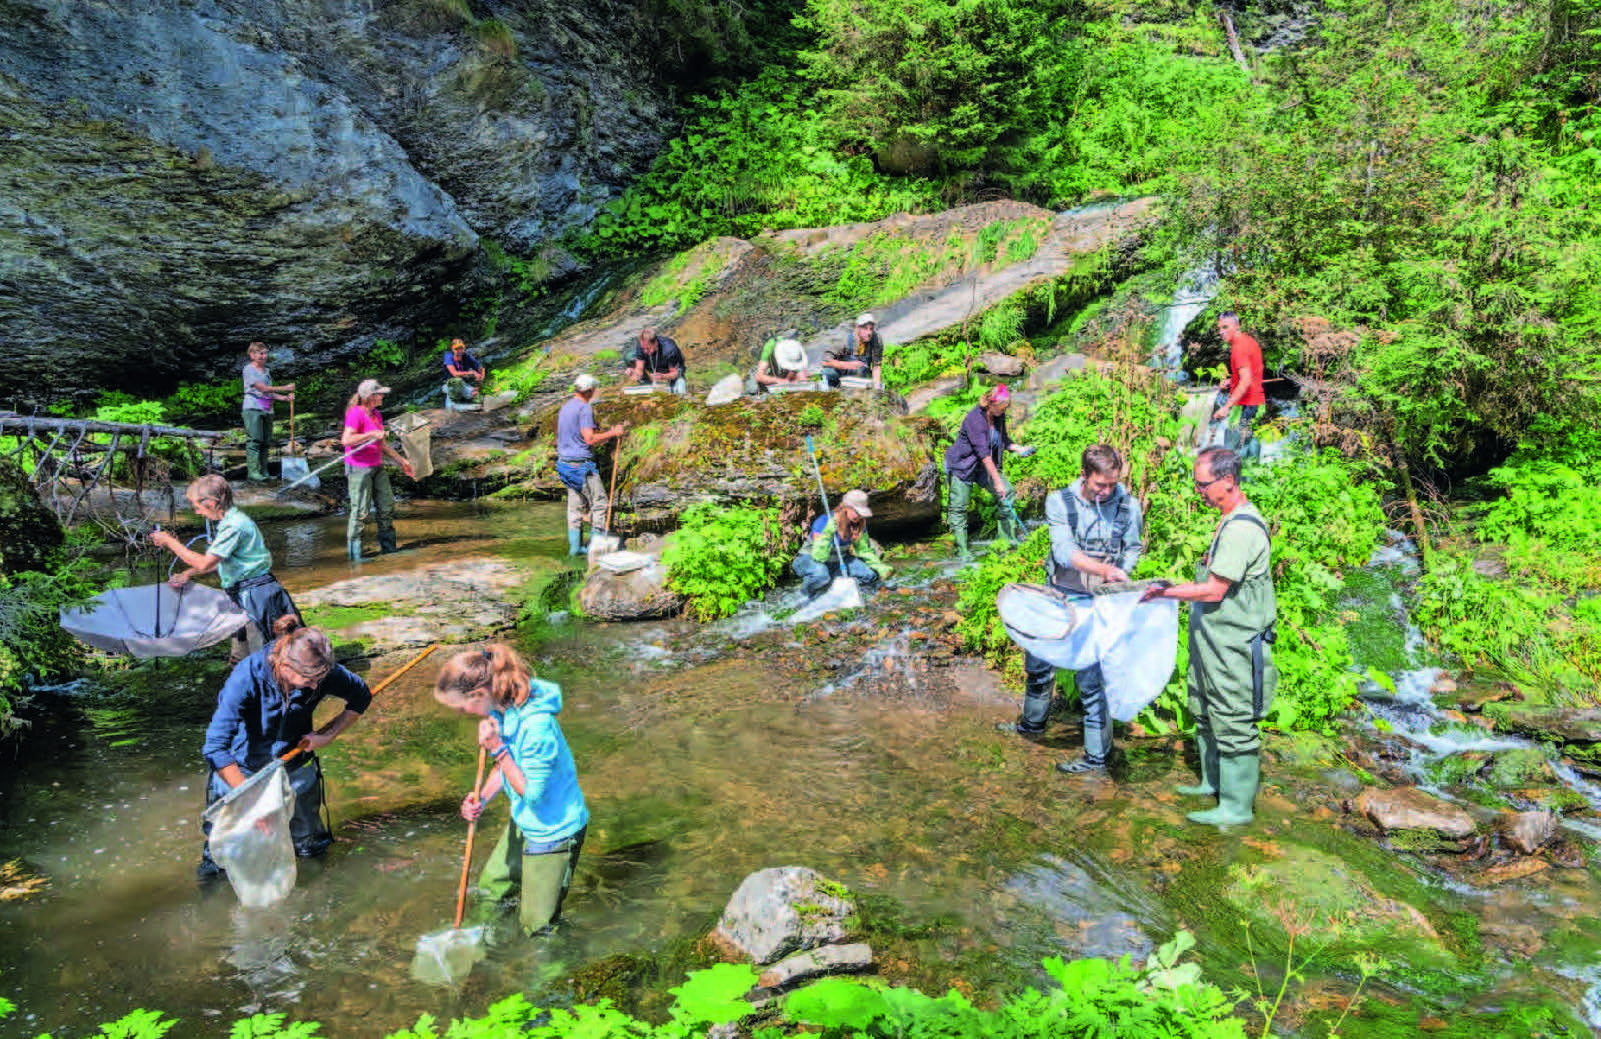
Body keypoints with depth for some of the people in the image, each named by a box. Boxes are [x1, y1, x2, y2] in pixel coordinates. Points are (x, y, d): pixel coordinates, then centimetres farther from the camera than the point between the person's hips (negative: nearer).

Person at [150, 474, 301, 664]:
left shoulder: (234, 526, -21)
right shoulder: (227, 521, 10)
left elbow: (205, 563, -21)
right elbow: (216, 561, 20)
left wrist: (170, 542, -13)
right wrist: (188, 574, 9)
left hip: (256, 596, -10)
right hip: (241, 593, 10)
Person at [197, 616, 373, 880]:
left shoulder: (320, 672, -23)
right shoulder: (247, 677, -33)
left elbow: (361, 696, -2)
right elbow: (214, 748, -36)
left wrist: (328, 734, -12)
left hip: (295, 767, 3)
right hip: (241, 769, -3)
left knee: (311, 848, 12)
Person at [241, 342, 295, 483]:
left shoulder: (266, 371, 21)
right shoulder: (249, 369, -3)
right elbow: (263, 388, -10)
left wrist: (285, 397, 2)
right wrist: (285, 388, -9)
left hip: (267, 410, 7)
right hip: (252, 409, -7)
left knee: (266, 442, 4)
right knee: (254, 440, -10)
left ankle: (263, 472, 7)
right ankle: (252, 471, -11)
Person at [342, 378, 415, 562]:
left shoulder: (376, 415, 14)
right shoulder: (355, 413, -13)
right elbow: (346, 440, -26)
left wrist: (401, 461, 23)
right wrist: (372, 434, -23)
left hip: (377, 467, 9)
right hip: (359, 468, -8)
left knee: (387, 506, 9)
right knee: (360, 511, -5)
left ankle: (388, 547, 21)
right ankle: (354, 552, 5)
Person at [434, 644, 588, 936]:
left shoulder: (537, 726, -34)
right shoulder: (501, 709, -6)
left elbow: (531, 793, -25)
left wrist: (497, 749, -29)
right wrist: (482, 797, -8)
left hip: (553, 831, -9)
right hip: (522, 823, 9)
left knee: (536, 927, 5)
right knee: (490, 890, 25)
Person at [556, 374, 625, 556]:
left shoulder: (565, 408, 15)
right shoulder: (585, 408, -12)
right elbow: (589, 439, -19)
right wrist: (612, 433, -8)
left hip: (565, 463, 9)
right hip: (581, 463, -9)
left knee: (575, 506, 10)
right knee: (599, 502, -1)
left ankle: (575, 546, 11)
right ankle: (597, 545, -3)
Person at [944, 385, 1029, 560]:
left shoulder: (999, 417, -3)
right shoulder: (975, 419, -27)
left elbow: (1003, 440, 15)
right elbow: (984, 453, -28)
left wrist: (1019, 449, -5)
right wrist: (997, 480, -27)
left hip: (983, 466, 7)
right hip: (962, 466, -7)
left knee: (1007, 493, 1)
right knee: (958, 507, -5)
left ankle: (1011, 536, 14)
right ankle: (961, 550, 4)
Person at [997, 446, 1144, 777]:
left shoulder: (1128, 506, -8)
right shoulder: (1059, 502, -11)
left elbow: (1132, 548, 8)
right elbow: (1064, 550, -24)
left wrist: (1118, 579, -8)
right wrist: (1105, 569, -37)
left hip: (1096, 603, -3)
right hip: (1058, 595, 3)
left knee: (1091, 678, -2)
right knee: (1038, 661, 20)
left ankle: (1097, 756, 11)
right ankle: (1032, 724, 45)